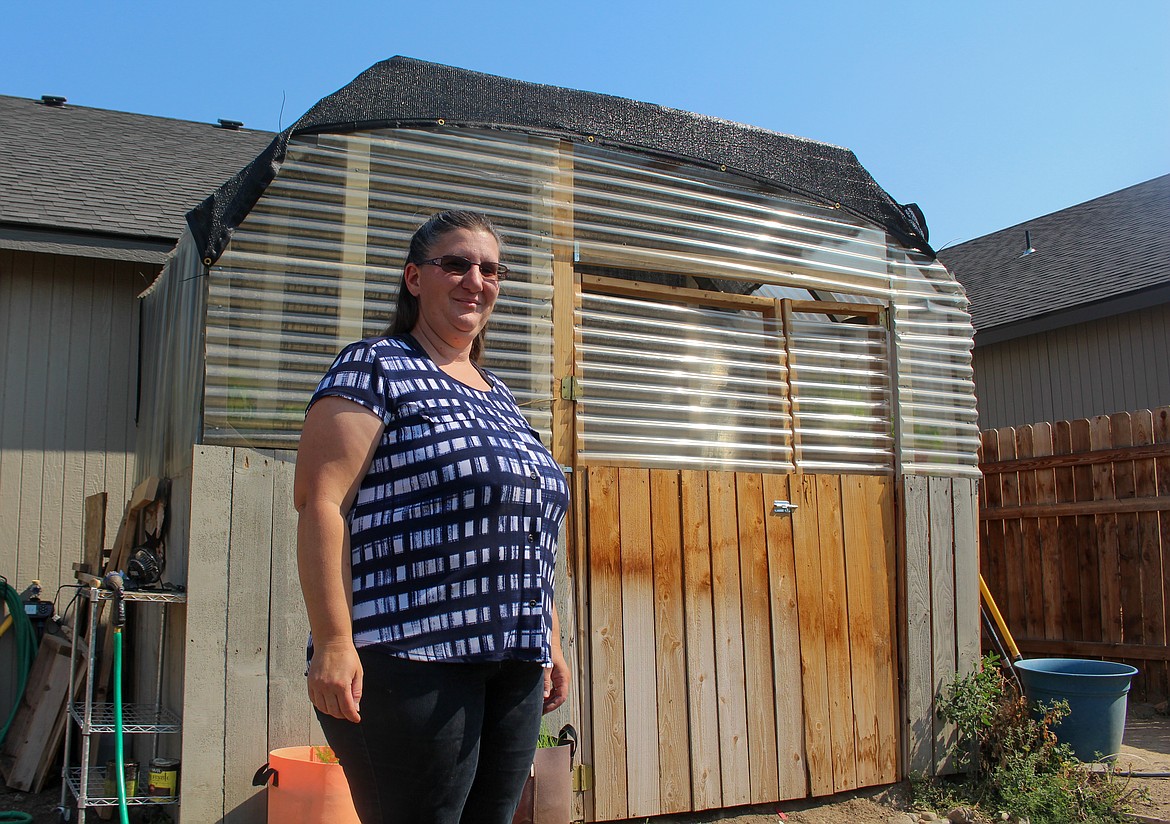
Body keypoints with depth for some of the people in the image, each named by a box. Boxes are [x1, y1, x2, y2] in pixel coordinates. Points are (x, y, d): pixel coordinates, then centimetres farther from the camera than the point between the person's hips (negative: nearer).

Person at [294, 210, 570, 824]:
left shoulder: (499, 396, 20)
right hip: (411, 659, -7)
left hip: (514, 667, 7)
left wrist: (550, 641, 21)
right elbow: (319, 501, -12)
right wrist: (332, 642, -20)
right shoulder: (375, 368, -2)